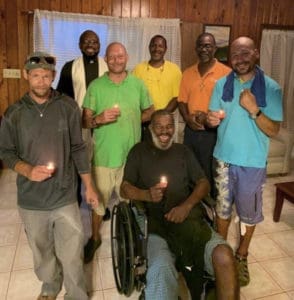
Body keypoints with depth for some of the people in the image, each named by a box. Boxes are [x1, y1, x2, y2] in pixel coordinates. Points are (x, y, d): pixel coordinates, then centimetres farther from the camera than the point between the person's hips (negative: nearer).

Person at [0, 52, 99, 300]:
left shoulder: (68, 107, -5)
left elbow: (78, 149, 0)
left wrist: (89, 186, 1)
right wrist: (27, 170, -18)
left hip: (65, 198, -1)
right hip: (31, 200, 2)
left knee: (72, 256, 6)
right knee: (42, 253, 21)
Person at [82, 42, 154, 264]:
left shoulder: (138, 84, 3)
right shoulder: (96, 86, -2)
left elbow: (150, 112, 11)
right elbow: (85, 121, -3)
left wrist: (132, 119, -6)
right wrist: (99, 119, -23)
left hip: (132, 153, 2)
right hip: (104, 154, -1)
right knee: (99, 198, 9)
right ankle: (95, 237, 32)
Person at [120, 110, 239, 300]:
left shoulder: (184, 151, 21)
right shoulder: (139, 151, 15)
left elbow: (204, 183, 13)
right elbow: (124, 189, 10)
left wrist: (186, 206, -8)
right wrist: (147, 195, -12)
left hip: (188, 217, 2)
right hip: (155, 223, -2)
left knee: (224, 255, -27)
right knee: (160, 269, -34)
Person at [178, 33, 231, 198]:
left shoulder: (226, 72, -7)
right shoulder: (188, 73, 9)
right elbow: (182, 100, 10)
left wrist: (209, 117, -20)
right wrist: (187, 117, -8)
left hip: (214, 131, -4)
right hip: (191, 130, 5)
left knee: (210, 173, 6)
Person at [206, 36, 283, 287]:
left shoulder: (270, 88, -9)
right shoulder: (222, 84, -1)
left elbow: (273, 131, -11)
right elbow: (213, 119, 3)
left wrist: (254, 109, -26)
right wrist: (211, 120, -20)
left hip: (253, 162, -2)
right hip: (224, 158, 2)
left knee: (249, 213, 12)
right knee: (223, 208, 17)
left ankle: (241, 257, 35)